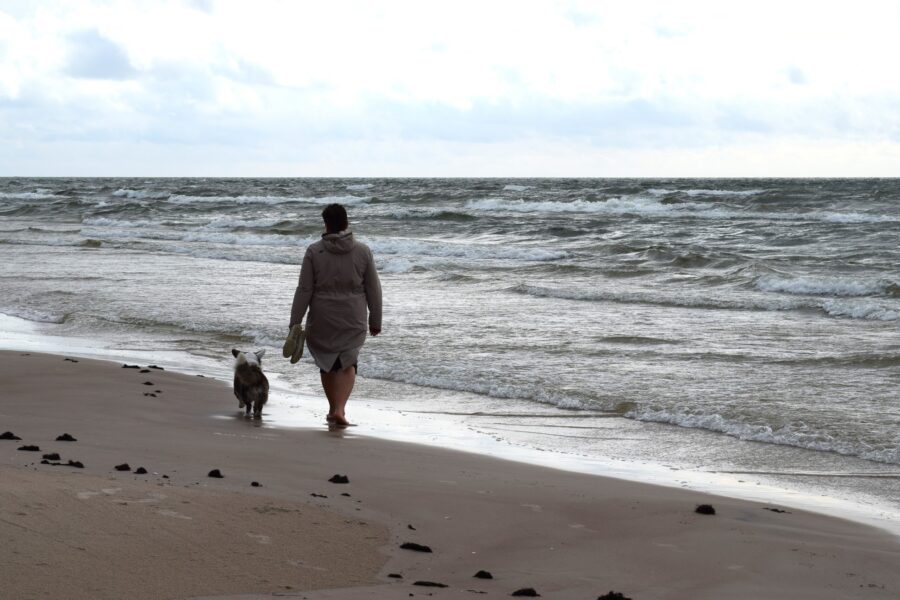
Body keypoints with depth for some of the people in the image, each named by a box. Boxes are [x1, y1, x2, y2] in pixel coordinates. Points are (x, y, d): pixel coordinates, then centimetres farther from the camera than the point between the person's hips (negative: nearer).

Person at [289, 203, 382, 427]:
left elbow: (304, 290, -8)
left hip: (322, 322, 0)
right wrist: (376, 320, 12)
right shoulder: (363, 251, -4)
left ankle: (333, 409, 27)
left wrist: (294, 323, -3)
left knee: (327, 364, 17)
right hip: (353, 322, 0)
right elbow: (374, 290, 1)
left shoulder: (314, 251, -9)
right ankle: (340, 409, -8)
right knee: (348, 364, 10)